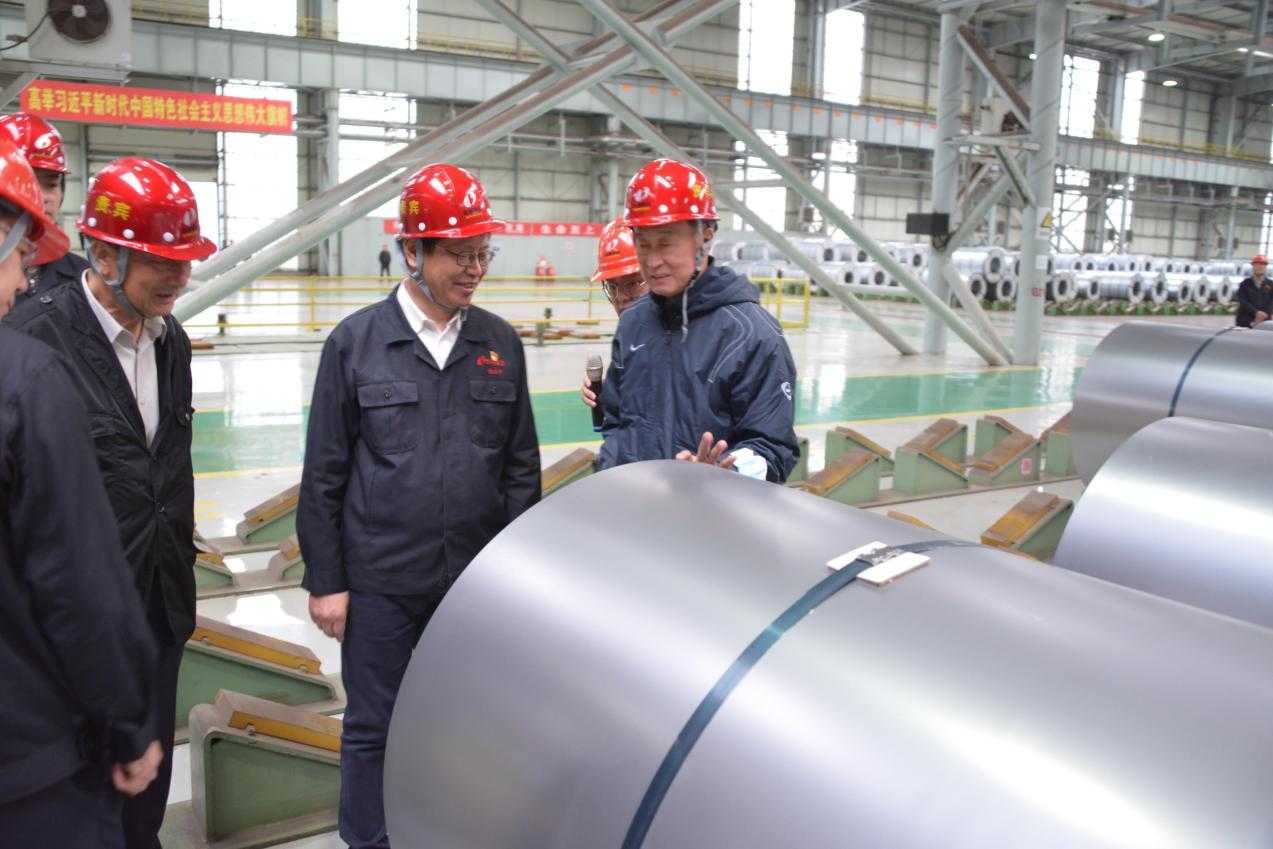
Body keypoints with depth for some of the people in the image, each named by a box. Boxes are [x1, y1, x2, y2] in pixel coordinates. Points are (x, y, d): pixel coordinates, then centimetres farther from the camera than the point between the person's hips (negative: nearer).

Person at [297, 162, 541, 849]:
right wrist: (324, 581, -3)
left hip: (479, 582, 2)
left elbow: (521, 466, 6)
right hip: (380, 584, -2)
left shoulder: (500, 343, 2)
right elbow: (323, 475, -2)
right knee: (372, 729, 12)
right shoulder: (356, 342, -5)